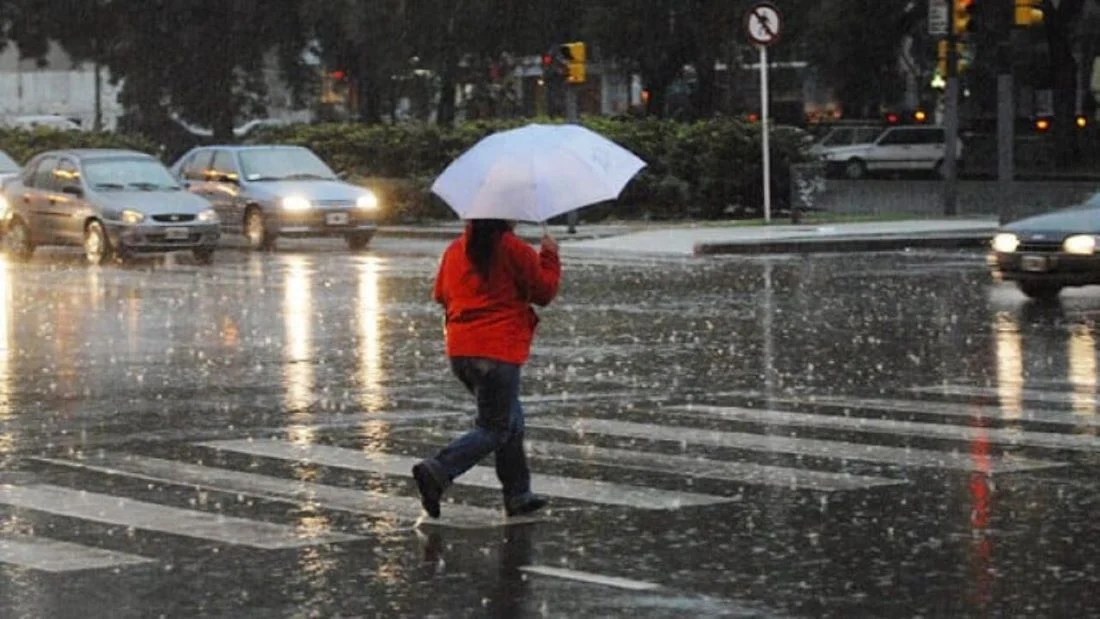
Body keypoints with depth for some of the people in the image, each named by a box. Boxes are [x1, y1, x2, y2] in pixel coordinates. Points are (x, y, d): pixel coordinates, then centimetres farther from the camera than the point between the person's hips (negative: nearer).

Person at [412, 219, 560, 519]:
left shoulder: (455, 250, 8)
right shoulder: (515, 250, -10)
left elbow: (441, 294, 18)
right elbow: (544, 291, -1)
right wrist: (549, 256, 12)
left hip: (459, 351, 7)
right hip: (498, 351, -7)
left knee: (511, 419, 20)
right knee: (495, 429, -1)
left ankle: (518, 494, 21)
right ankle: (437, 471, -19)